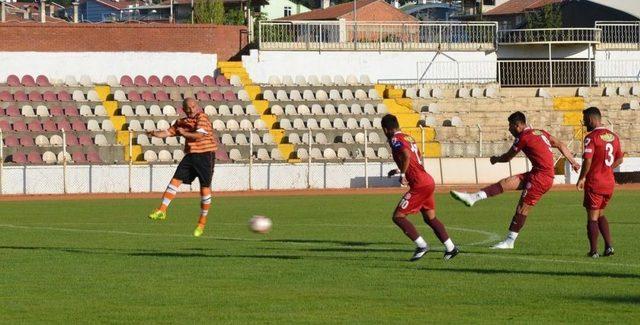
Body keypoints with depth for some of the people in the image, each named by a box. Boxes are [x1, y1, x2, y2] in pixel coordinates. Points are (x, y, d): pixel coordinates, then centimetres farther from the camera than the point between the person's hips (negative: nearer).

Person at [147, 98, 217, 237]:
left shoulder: (202, 118, -11)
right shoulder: (182, 122, 10)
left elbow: (200, 135, -24)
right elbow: (168, 132, 11)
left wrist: (184, 133, -13)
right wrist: (155, 134, -8)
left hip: (206, 155, -6)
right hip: (191, 155, 6)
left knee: (205, 188, -1)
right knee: (175, 180, -2)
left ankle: (202, 222, 10)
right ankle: (162, 210, 1)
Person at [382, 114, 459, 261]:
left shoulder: (395, 140, -9)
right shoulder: (408, 138, 18)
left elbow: (406, 155, -27)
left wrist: (402, 174, -17)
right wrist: (400, 171, 31)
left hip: (419, 185, -9)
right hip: (428, 182, 9)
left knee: (398, 217, -4)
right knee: (430, 218, 20)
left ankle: (421, 245, -9)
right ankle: (450, 248, 19)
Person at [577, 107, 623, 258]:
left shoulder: (591, 137, -13)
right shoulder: (613, 136, 9)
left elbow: (587, 160, -21)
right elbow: (619, 159, 16)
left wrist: (582, 178, -9)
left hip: (594, 182, -7)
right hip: (609, 182, 7)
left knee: (592, 216, 1)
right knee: (600, 214, 19)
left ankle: (594, 251, 1)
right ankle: (608, 246, 10)